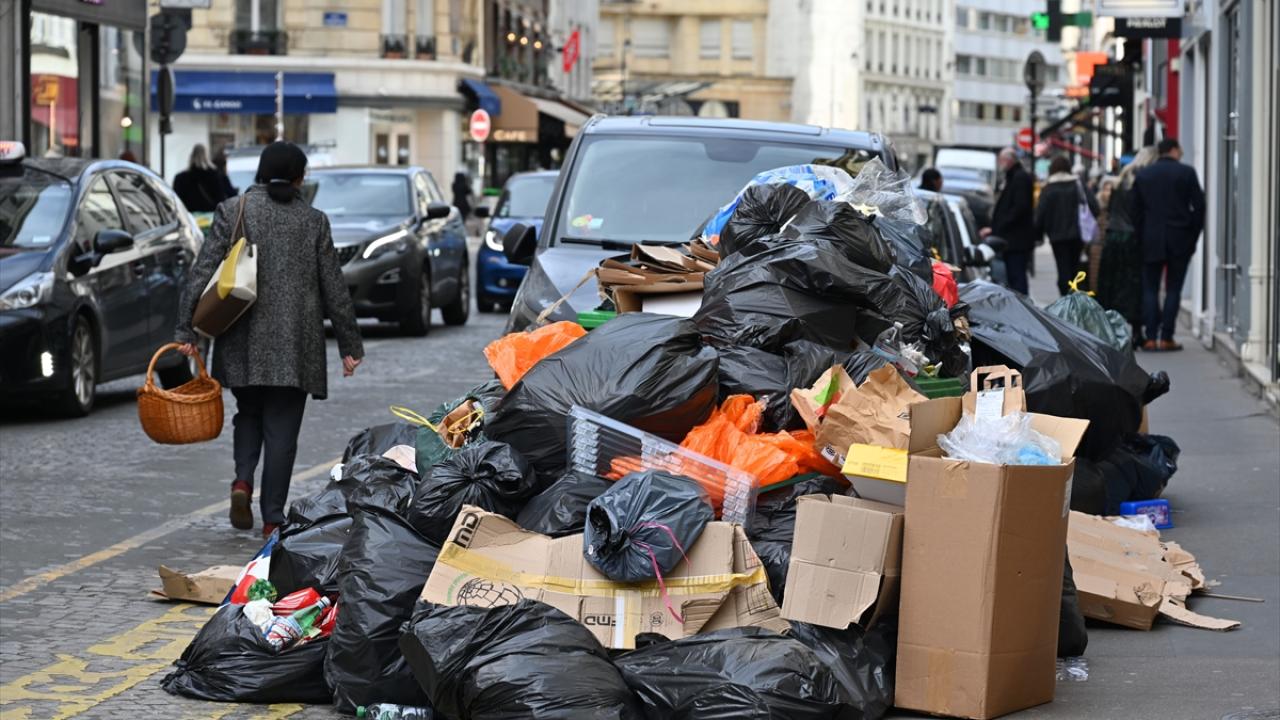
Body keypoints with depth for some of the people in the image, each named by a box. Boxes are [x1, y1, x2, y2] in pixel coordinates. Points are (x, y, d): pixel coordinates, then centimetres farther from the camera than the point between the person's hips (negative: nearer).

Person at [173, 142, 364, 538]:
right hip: (294, 343, -1)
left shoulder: (232, 211, 0)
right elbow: (335, 289, 5)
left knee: (249, 413, 21)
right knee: (281, 428, 3)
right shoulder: (313, 221, 2)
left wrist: (186, 330, -2)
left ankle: (242, 481, -3)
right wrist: (350, 345, 13)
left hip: (243, 342, 1)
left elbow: (202, 273, -5)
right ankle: (273, 518, 0)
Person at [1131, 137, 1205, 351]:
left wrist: (1141, 238, 12)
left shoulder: (1142, 175, 5)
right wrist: (1193, 236, 5)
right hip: (1180, 240, -2)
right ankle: (1166, 338, -1)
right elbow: (1199, 206, -4)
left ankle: (1151, 338, -2)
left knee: (1150, 289, 6)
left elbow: (1136, 210, 6)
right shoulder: (1186, 173, -3)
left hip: (1151, 240, 2)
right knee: (1173, 289, 3)